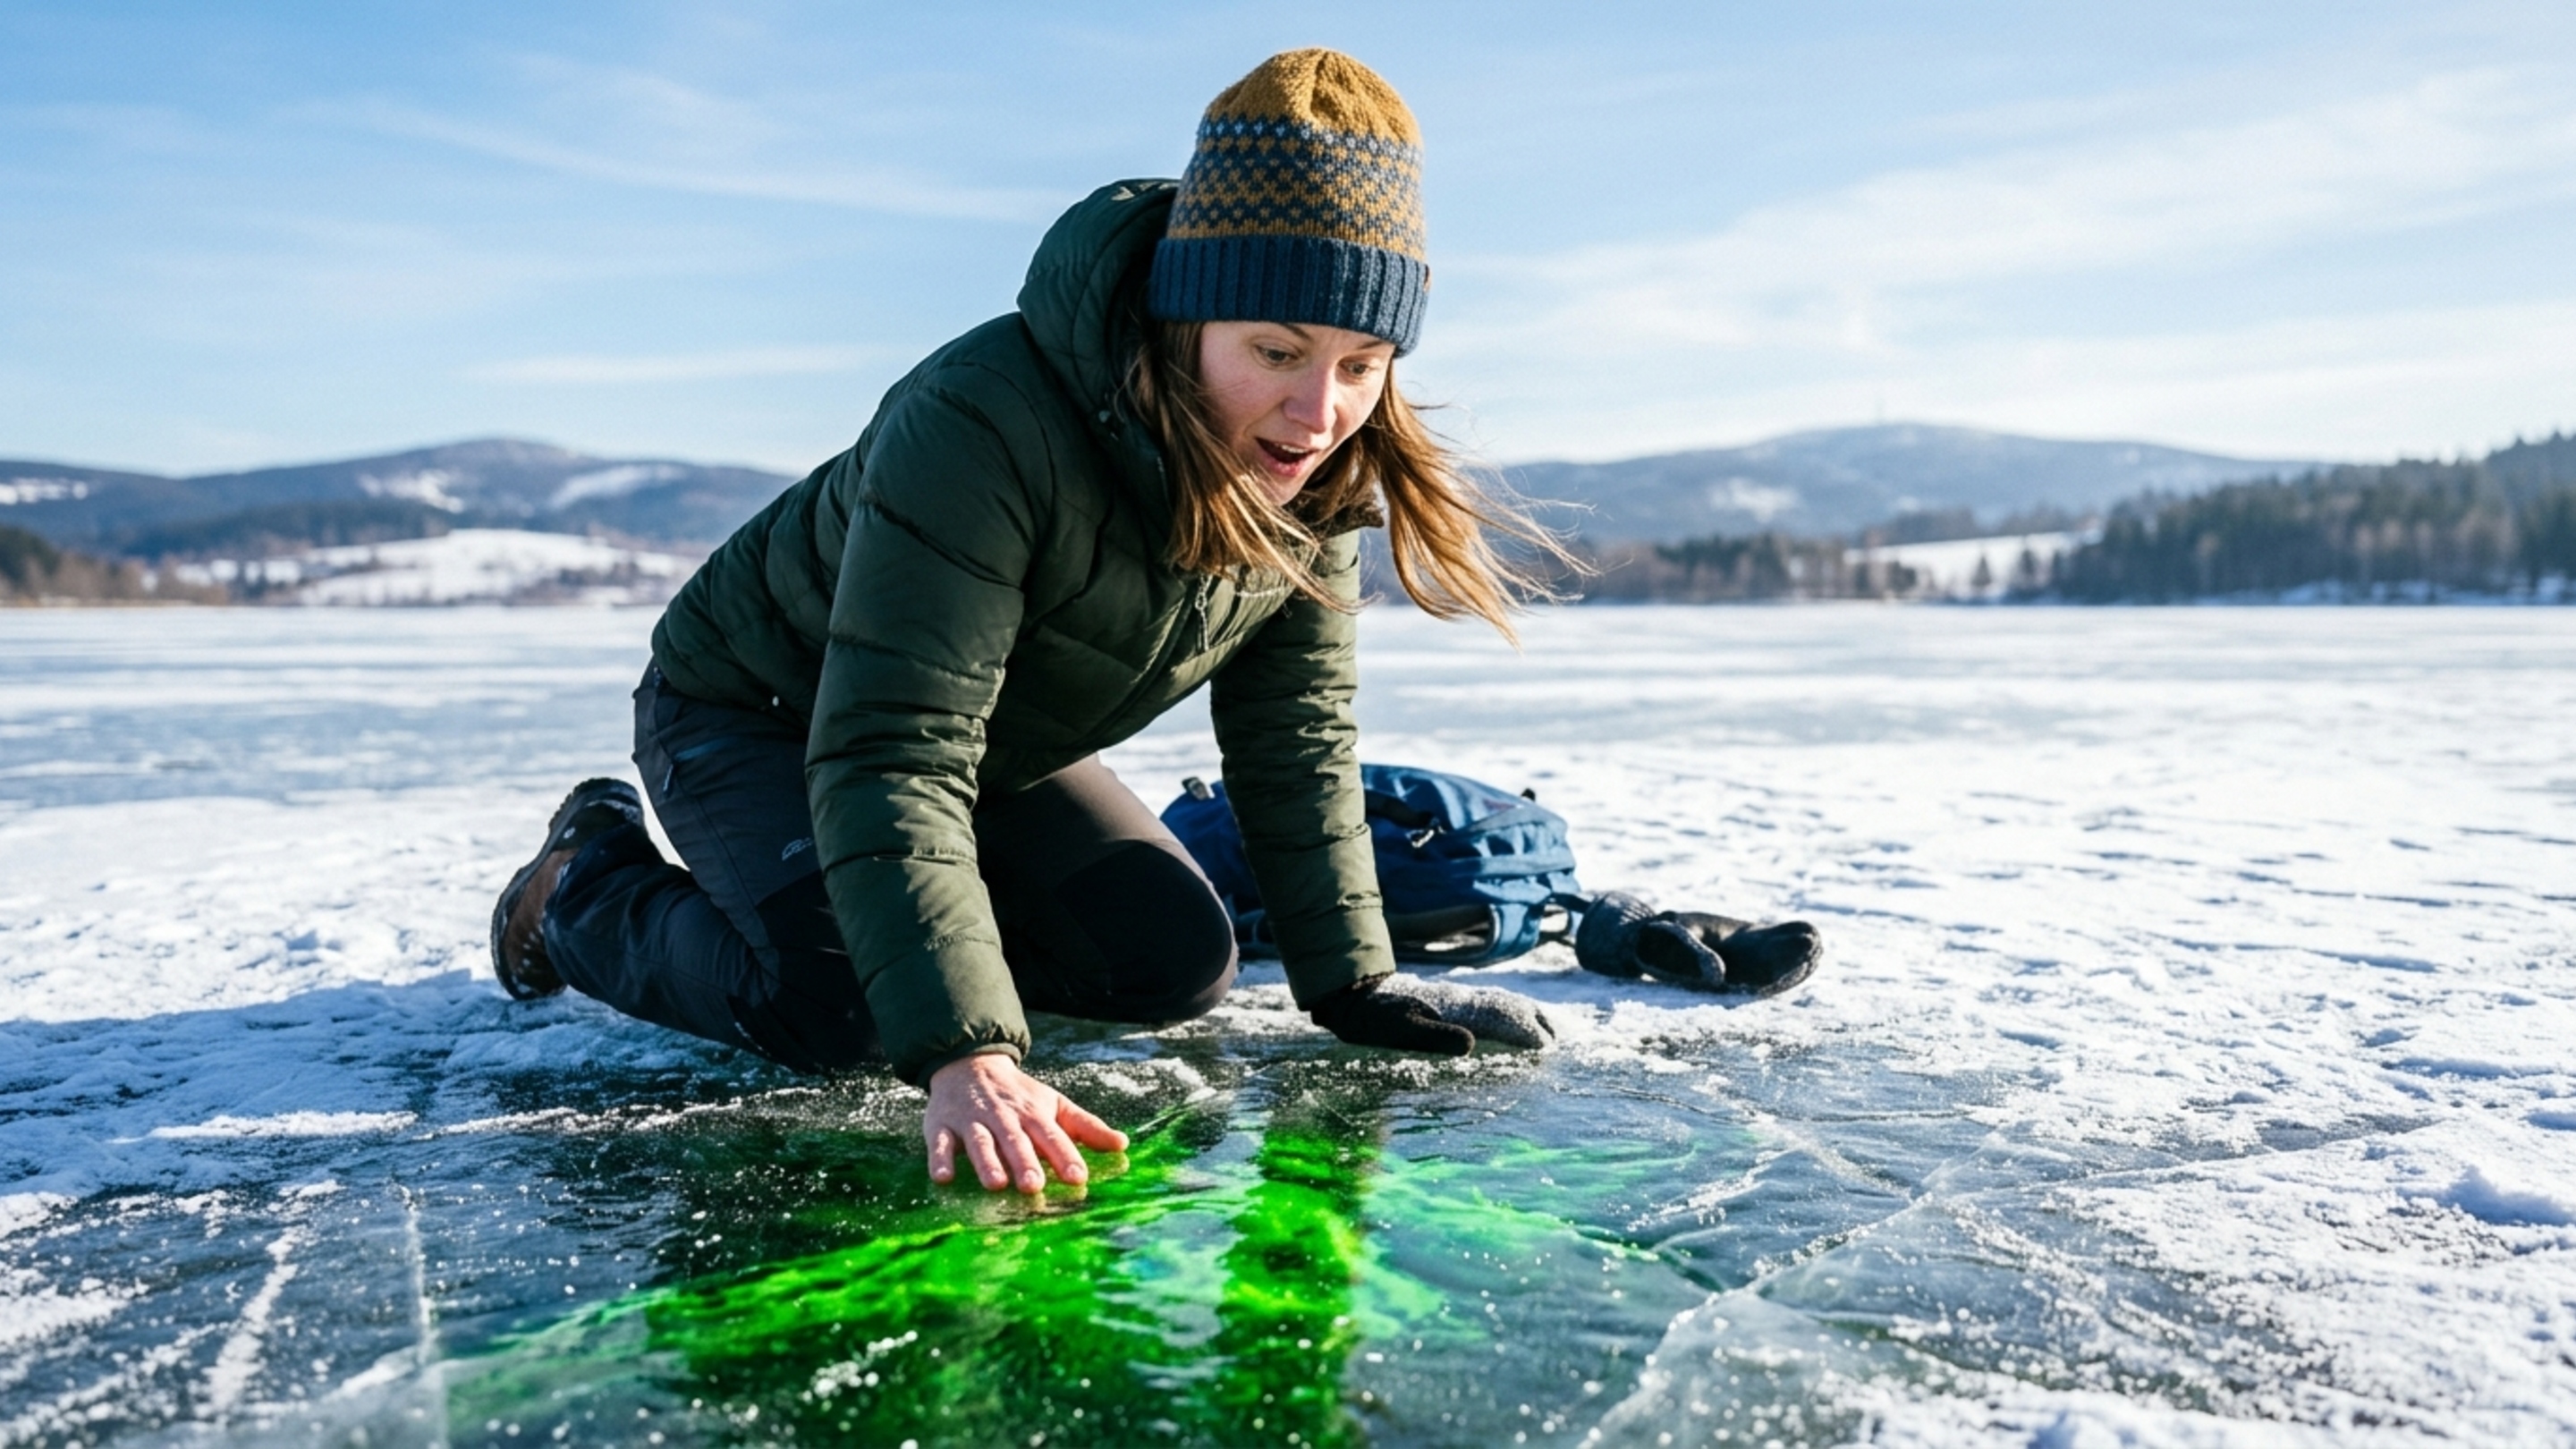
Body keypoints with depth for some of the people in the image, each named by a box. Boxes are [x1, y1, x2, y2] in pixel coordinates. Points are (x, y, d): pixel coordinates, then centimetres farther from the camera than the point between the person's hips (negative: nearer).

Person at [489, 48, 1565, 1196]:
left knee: (1177, 961, -4)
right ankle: (588, 883, 3)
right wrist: (966, 1056, -51)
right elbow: (892, 760, -43)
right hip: (752, 711, -6)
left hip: (995, 745, 7)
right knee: (836, 1007, -28)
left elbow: (1296, 736, -7)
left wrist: (1353, 982, -11)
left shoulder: (1317, 477, -16)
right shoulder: (980, 427, -39)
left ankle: (917, 906, 19)